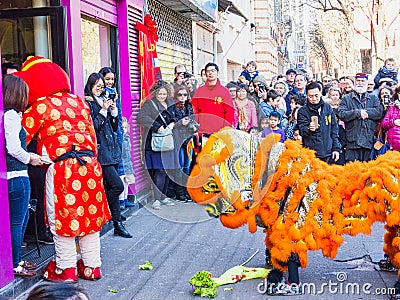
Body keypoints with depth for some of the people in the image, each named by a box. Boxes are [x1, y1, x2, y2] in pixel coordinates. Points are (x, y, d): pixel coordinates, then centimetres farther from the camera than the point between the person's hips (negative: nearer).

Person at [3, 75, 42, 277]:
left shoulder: (9, 114, 11)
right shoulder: (11, 115, -14)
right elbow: (13, 148, -19)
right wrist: (30, 158, -4)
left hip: (13, 175, 9)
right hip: (16, 176, -9)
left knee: (22, 219, 20)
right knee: (16, 222, 2)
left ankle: (17, 259, 31)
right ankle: (14, 265, 12)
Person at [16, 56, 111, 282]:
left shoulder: (40, 106, -5)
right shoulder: (78, 101, 12)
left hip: (61, 168, -6)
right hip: (89, 163, 6)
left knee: (62, 217, 7)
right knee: (90, 213, 13)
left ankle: (66, 268, 17)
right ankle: (92, 266, 22)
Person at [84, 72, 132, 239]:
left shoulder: (104, 101, 18)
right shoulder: (87, 103, -4)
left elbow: (114, 127, 18)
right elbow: (91, 127, -14)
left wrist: (114, 110, 3)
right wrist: (103, 110, -13)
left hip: (112, 149, 7)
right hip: (100, 150, -7)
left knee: (109, 188, 9)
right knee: (117, 185, -14)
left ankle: (118, 224, 11)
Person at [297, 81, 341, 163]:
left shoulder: (328, 108, 9)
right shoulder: (302, 111, -1)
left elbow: (334, 129, 12)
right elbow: (302, 130, -11)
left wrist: (336, 148, 7)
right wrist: (309, 129, -34)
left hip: (329, 153, 3)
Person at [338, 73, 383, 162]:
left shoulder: (373, 98, 18)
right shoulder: (346, 99, 11)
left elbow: (379, 111, 0)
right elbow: (341, 114, -5)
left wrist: (365, 112, -9)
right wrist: (358, 112, -10)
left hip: (369, 140, 2)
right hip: (352, 141, -2)